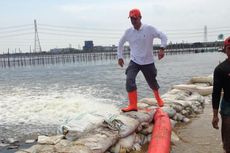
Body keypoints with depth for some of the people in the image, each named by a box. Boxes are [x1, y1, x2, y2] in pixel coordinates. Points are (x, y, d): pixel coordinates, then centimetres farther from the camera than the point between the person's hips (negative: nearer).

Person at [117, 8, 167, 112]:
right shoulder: (128, 32, -3)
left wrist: (162, 49, -24)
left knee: (152, 82, 13)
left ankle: (158, 98, 44)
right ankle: (133, 105, -15)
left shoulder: (149, 29, -12)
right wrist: (120, 57, 10)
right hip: (134, 62, 2)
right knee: (129, 80, -20)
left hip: (148, 62, -1)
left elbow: (163, 36, -9)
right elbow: (121, 43, 14)